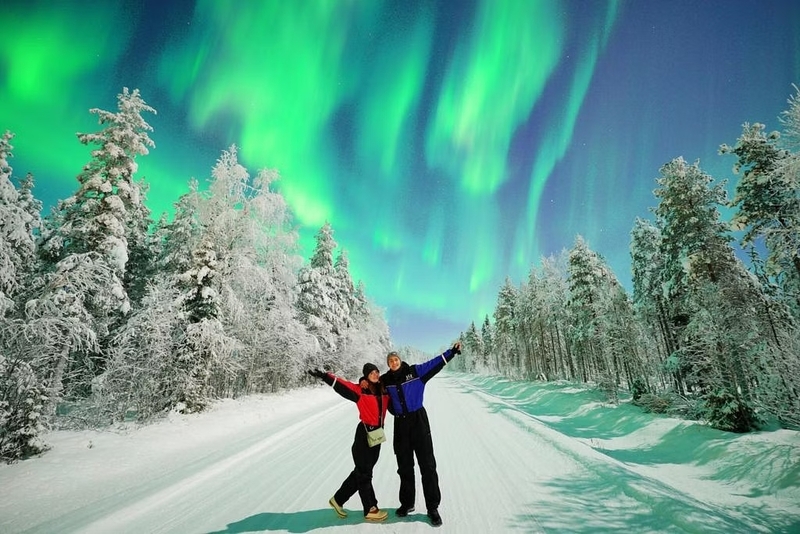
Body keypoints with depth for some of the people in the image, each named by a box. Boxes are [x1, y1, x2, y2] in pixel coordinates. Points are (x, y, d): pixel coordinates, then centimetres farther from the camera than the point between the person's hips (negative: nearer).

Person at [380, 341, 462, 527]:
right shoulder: (385, 380, 2)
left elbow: (435, 363, -4)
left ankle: (432, 507, 9)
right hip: (400, 424, 2)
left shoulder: (415, 371, -4)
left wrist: (452, 351, -9)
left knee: (427, 464, 0)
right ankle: (407, 503, 27)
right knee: (405, 466, 12)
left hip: (419, 420, -2)